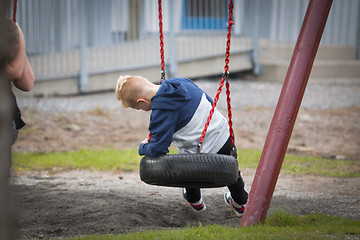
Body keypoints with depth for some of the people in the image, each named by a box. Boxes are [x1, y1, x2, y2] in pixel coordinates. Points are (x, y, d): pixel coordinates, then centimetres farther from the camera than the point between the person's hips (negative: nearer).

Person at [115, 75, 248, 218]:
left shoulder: (161, 111, -24)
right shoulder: (182, 83, -3)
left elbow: (157, 149, -23)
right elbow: (209, 102, 10)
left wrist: (143, 147, -1)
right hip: (224, 134, 6)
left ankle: (195, 201, 56)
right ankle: (240, 204, 57)